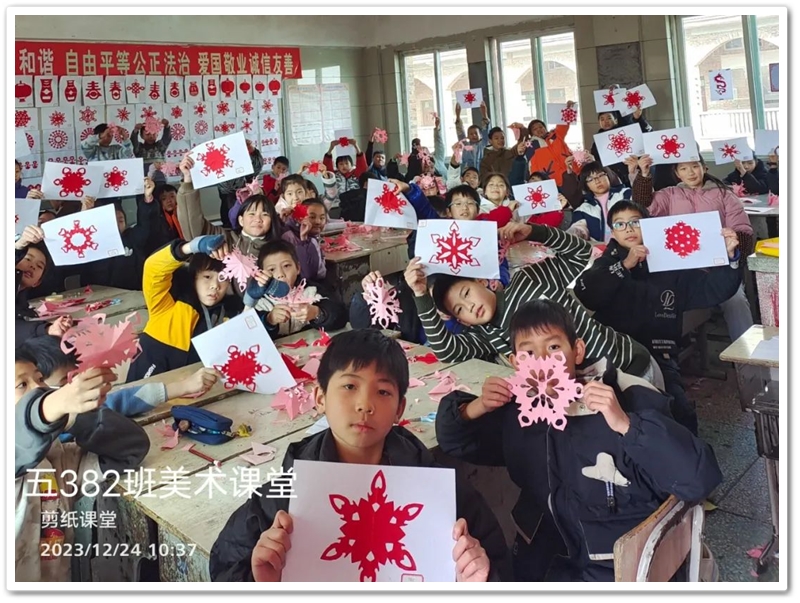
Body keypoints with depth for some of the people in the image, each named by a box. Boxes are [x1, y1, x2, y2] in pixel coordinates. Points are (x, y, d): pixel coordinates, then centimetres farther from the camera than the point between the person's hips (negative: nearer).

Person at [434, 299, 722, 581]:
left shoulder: (629, 402, -18)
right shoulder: (517, 408, -3)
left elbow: (699, 480, -26)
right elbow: (453, 440, 9)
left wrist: (625, 425, -36)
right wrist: (477, 407, -11)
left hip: (617, 566, -4)